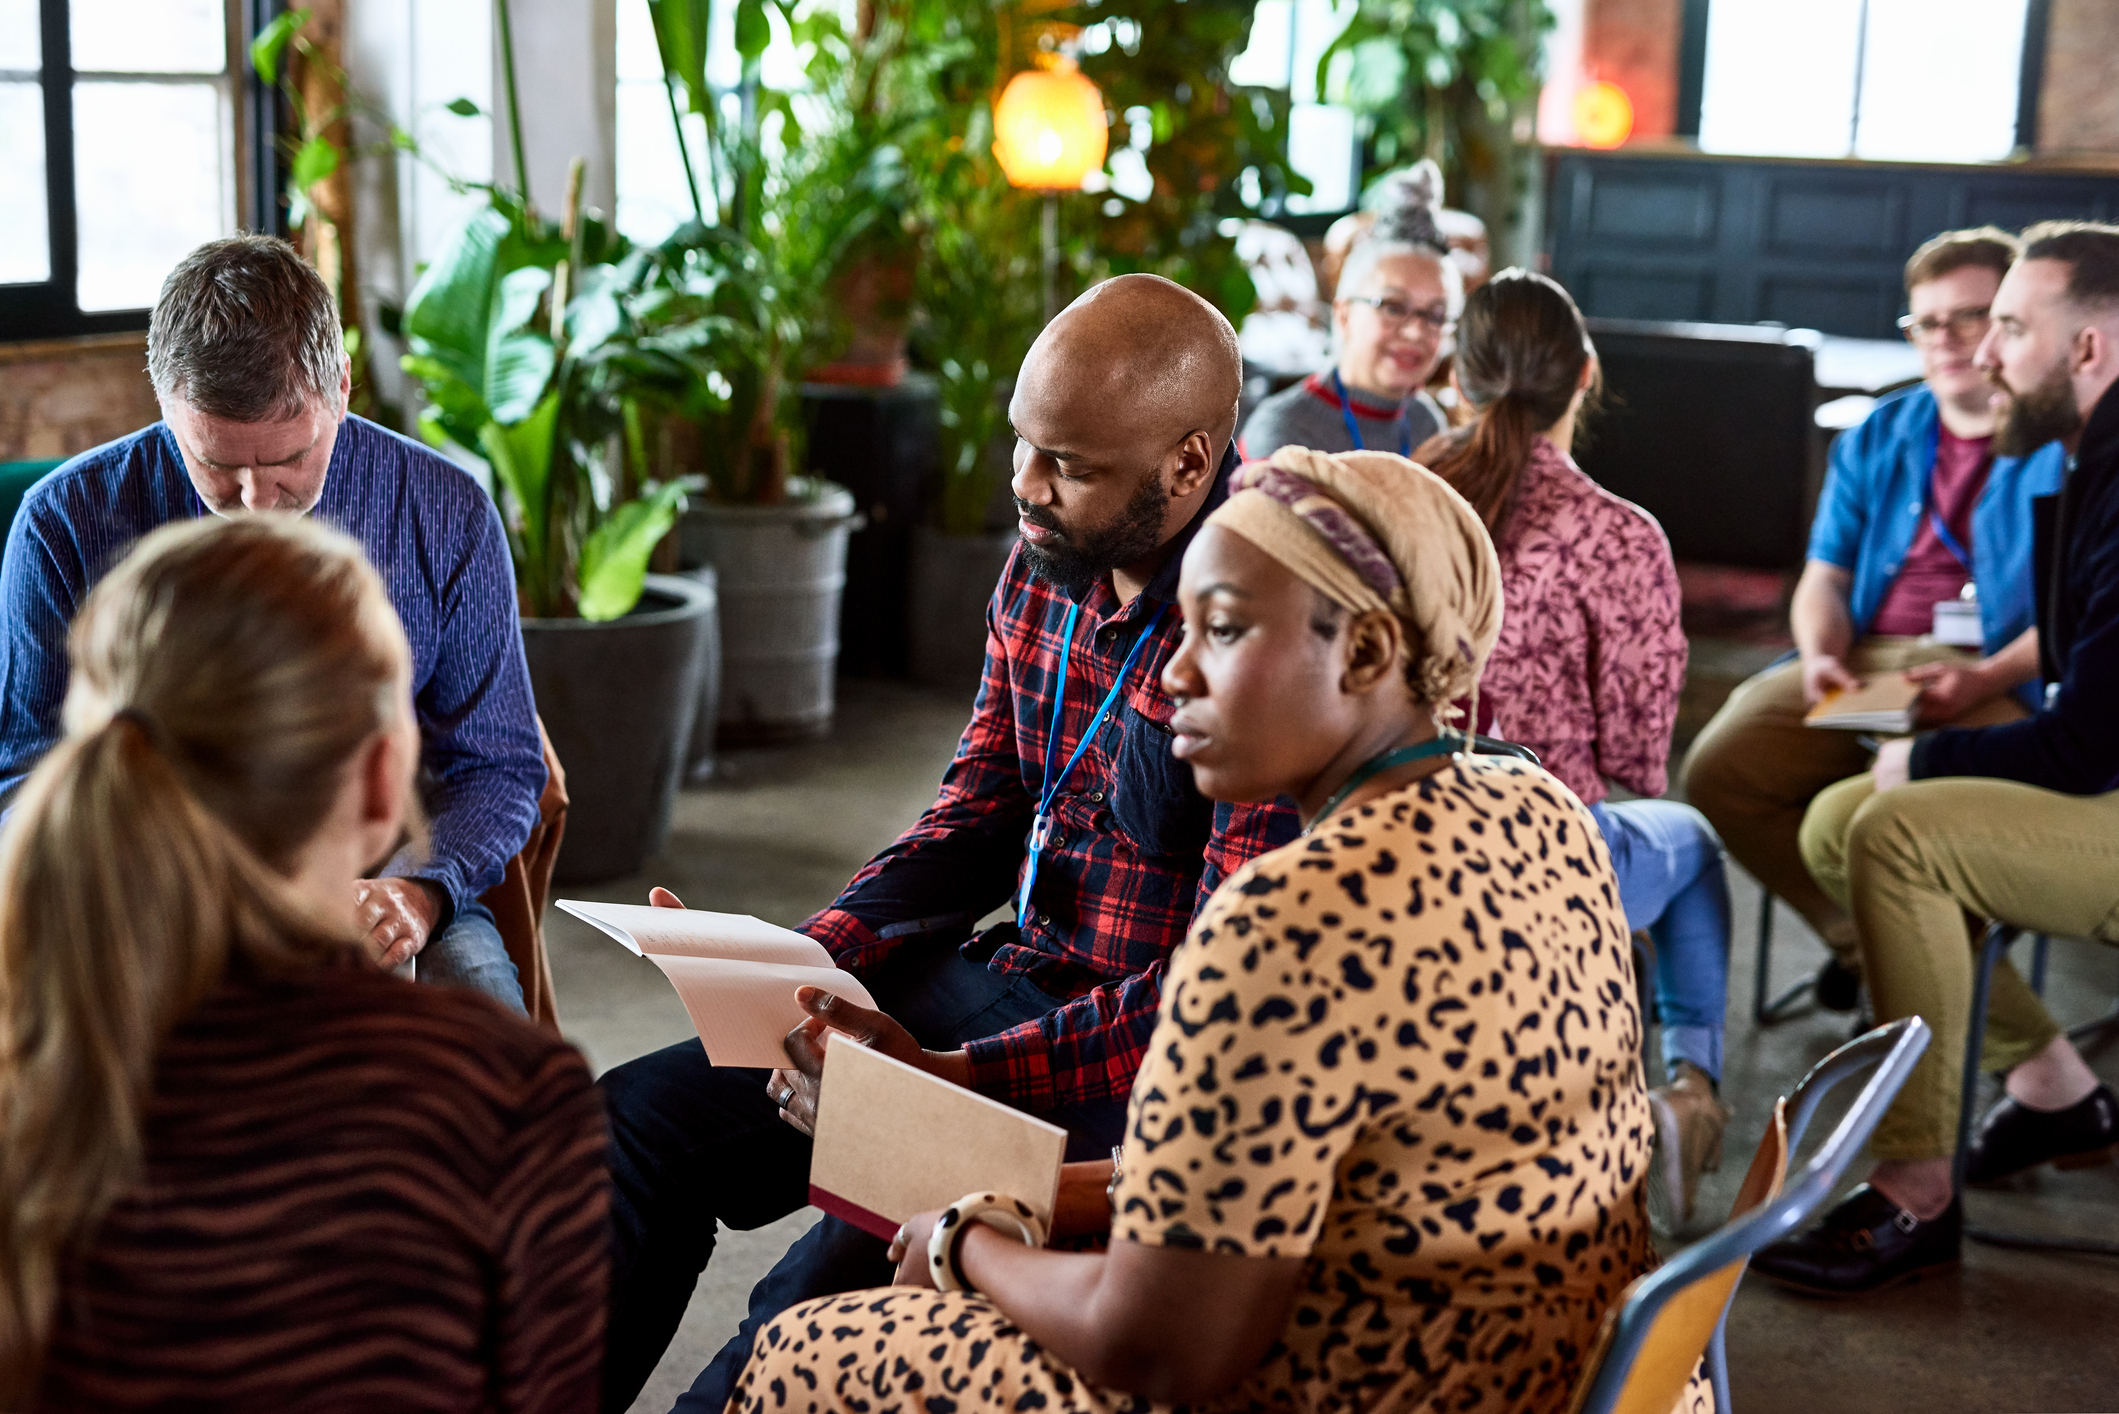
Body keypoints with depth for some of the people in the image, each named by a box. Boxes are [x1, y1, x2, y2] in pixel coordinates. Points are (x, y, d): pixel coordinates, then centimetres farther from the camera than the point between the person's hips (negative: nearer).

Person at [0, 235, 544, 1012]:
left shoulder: (449, 516, -2)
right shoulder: (66, 524, -4)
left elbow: (499, 764, 3)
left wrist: (421, 889, -18)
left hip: (369, 885, 0)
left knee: (476, 983, -32)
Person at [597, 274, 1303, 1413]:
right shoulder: (1045, 565, 3)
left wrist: (954, 1077, -26)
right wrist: (804, 962, -3)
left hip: (1152, 1062, -8)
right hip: (1008, 978, 8)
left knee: (825, 1297, -26)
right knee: (639, 1116, 2)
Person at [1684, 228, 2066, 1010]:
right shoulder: (1877, 438, 21)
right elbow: (1825, 578, 19)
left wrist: (1988, 677, -21)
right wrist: (1820, 656, -4)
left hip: (2001, 677, -5)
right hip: (1863, 662, 6)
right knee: (1718, 769, -16)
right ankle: (1866, 938, -1)